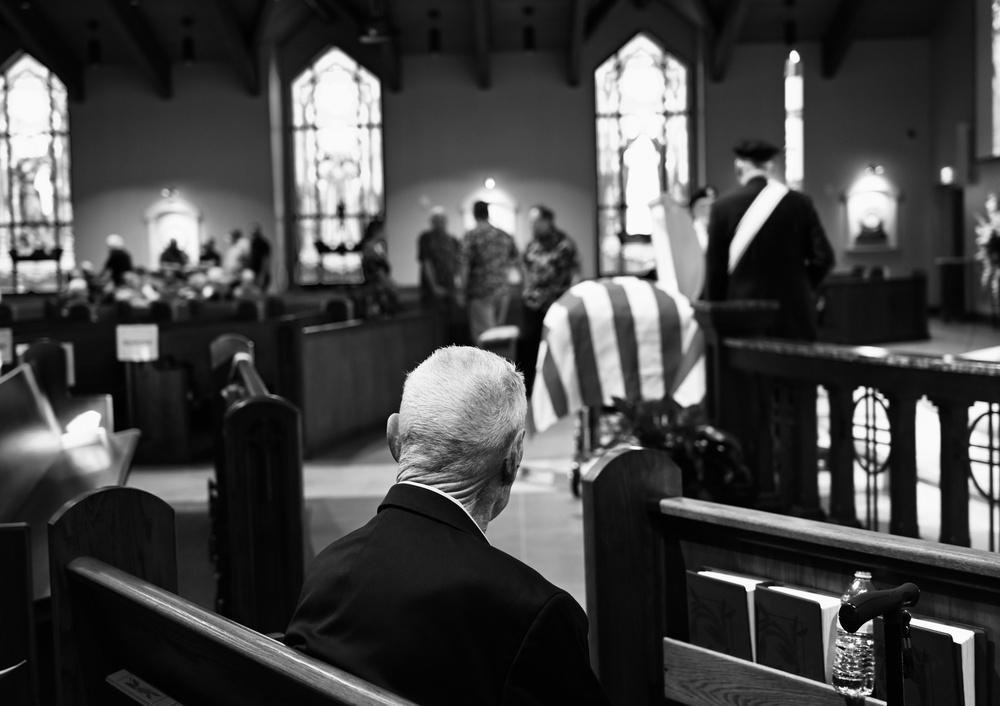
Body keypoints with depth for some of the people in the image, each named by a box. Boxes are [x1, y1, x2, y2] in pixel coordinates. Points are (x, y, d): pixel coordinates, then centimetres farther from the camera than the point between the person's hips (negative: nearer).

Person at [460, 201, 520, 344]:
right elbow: (515, 259, 14)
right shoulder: (504, 235, 8)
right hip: (503, 291, 5)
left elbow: (466, 267, -10)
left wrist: (465, 292, -2)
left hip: (481, 293, -5)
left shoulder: (471, 236, -8)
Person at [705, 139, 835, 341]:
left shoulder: (723, 206, -3)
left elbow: (714, 267, 0)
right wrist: (801, 288, 14)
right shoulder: (800, 203, 0)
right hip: (794, 319, 1)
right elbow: (823, 257, -2)